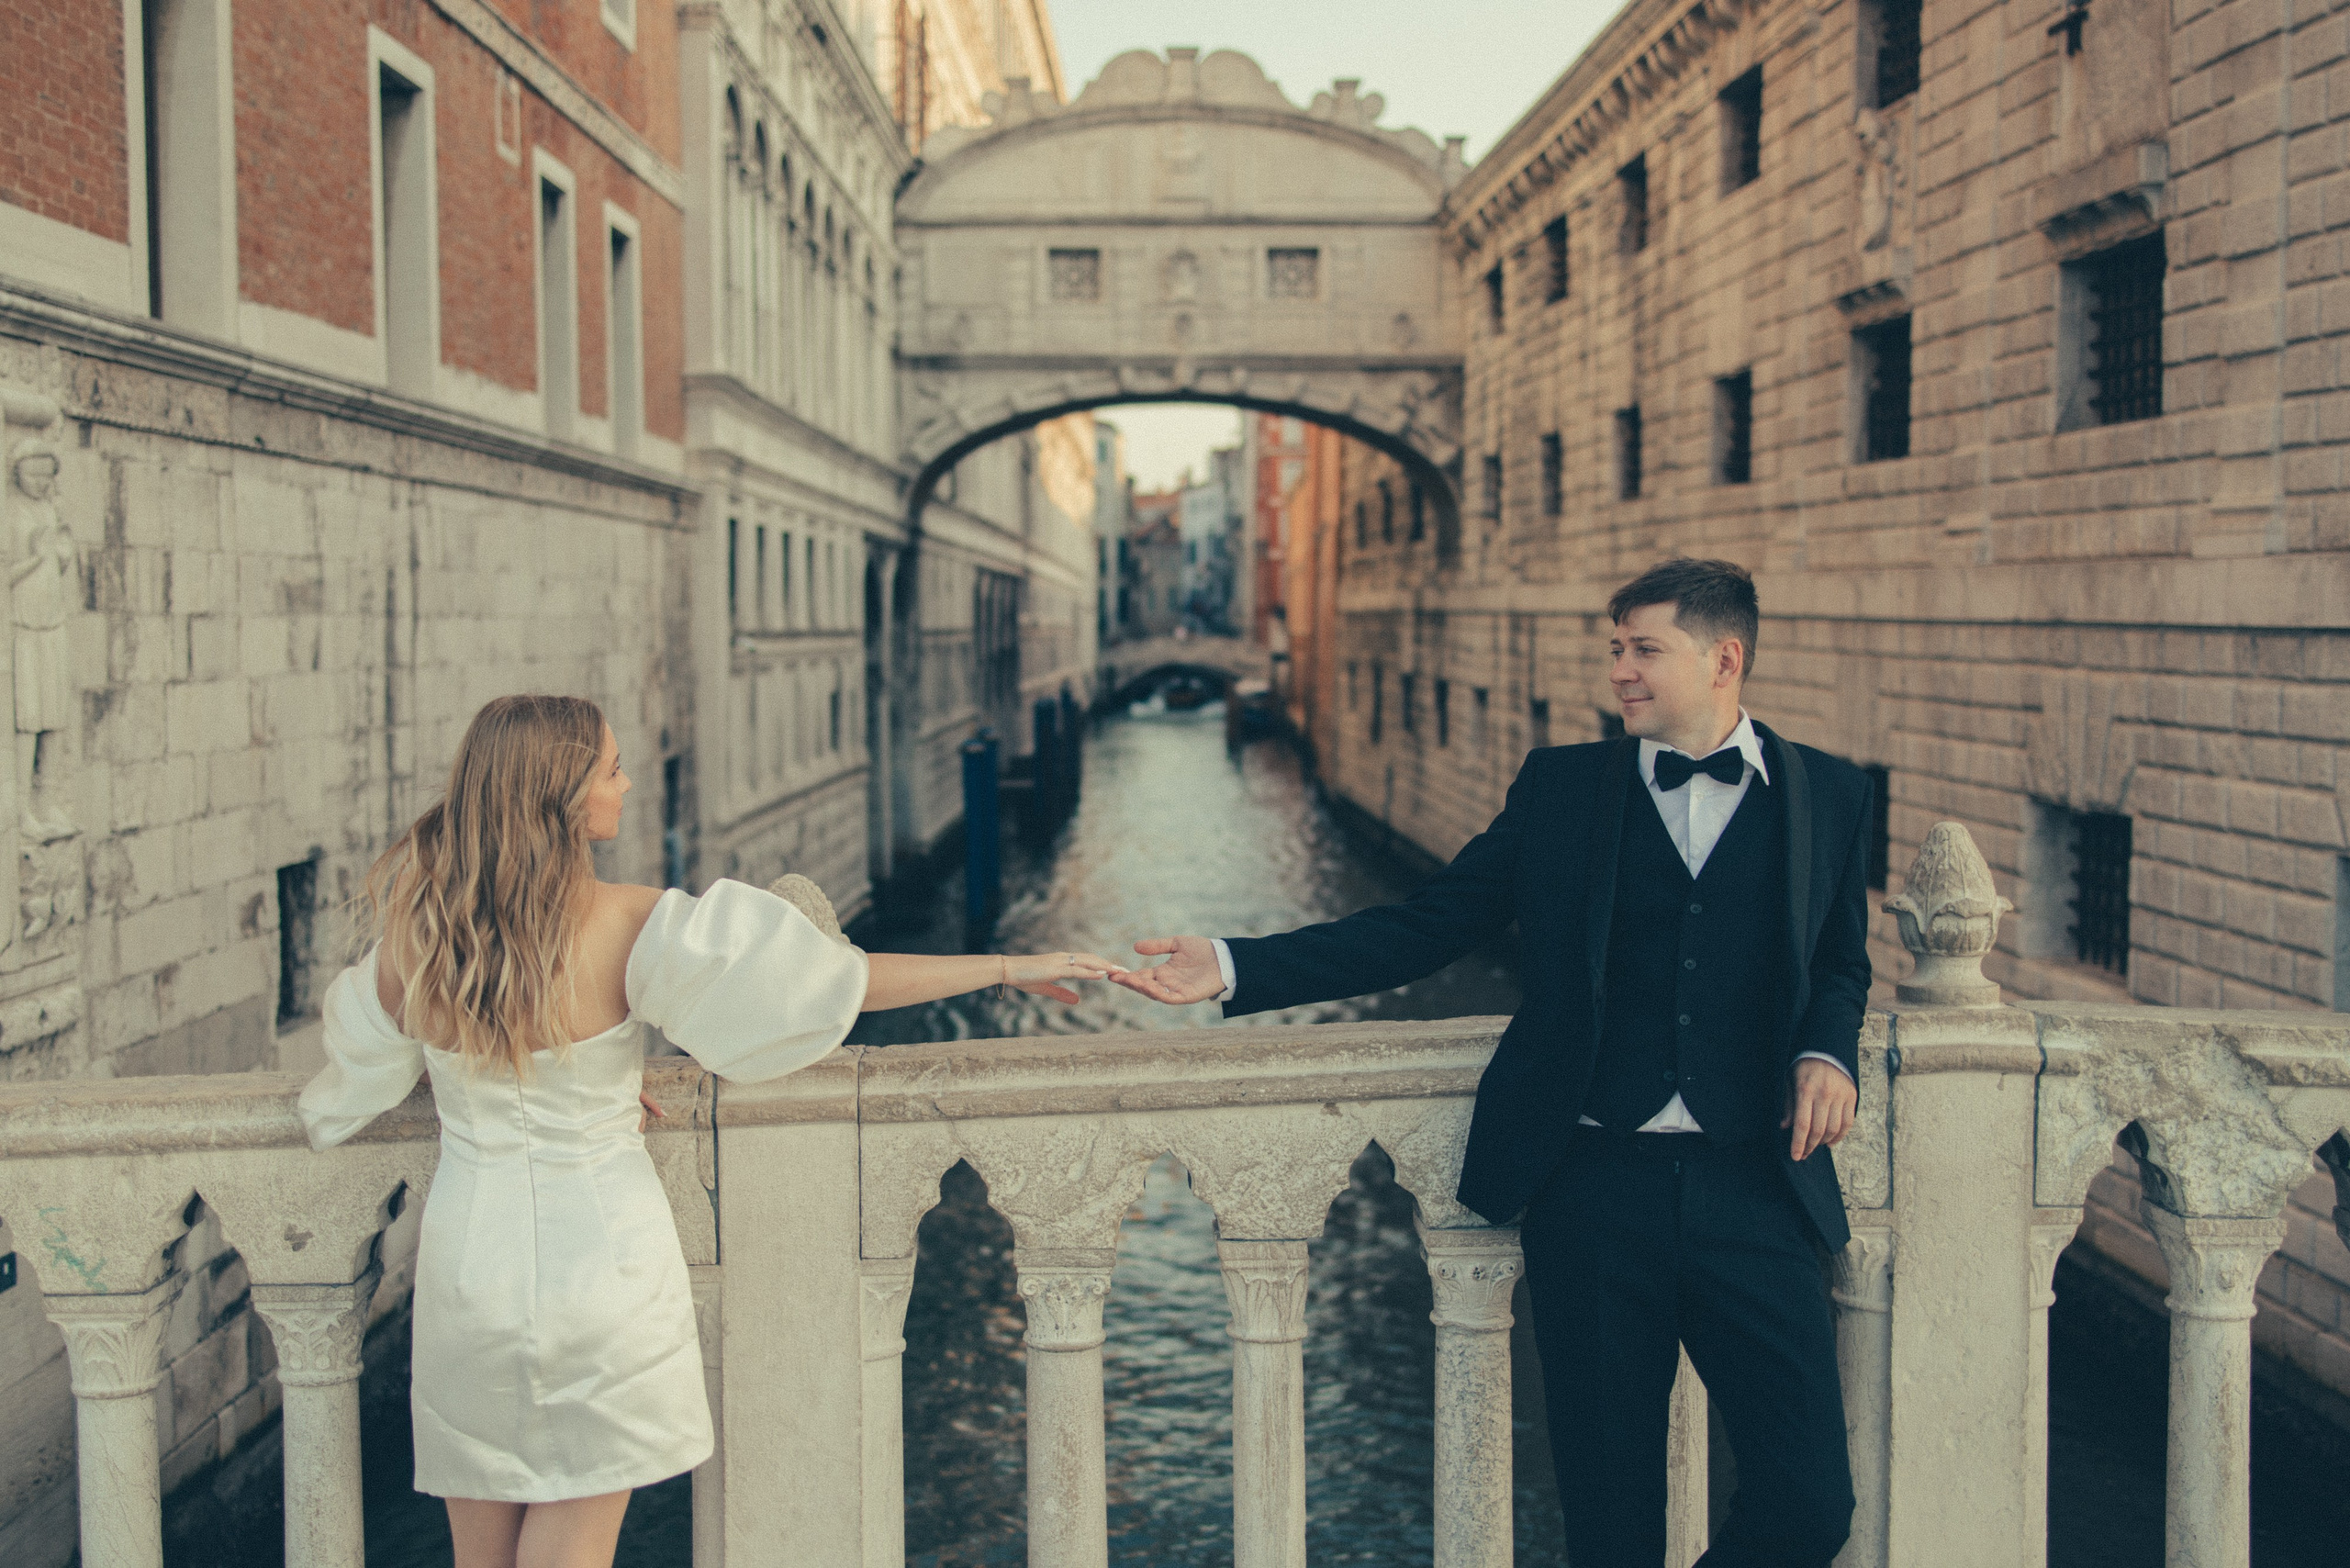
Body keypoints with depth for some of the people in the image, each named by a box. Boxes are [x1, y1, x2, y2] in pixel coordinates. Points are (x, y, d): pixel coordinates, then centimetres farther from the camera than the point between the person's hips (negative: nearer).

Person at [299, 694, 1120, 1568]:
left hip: (468, 1258, 3)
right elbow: (840, 978, -14)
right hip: (599, 1258, -3)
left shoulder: (411, 935, -5)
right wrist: (1009, 967, -5)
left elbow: (362, 1074, 13)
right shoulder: (626, 924, -16)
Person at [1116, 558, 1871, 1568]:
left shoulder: (1829, 795, 9)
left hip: (1751, 1186, 1)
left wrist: (1827, 1051, 0)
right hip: (1594, 1182, 0)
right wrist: (1235, 968, -4)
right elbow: (1421, 930, 6)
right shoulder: (1563, 786, 8)